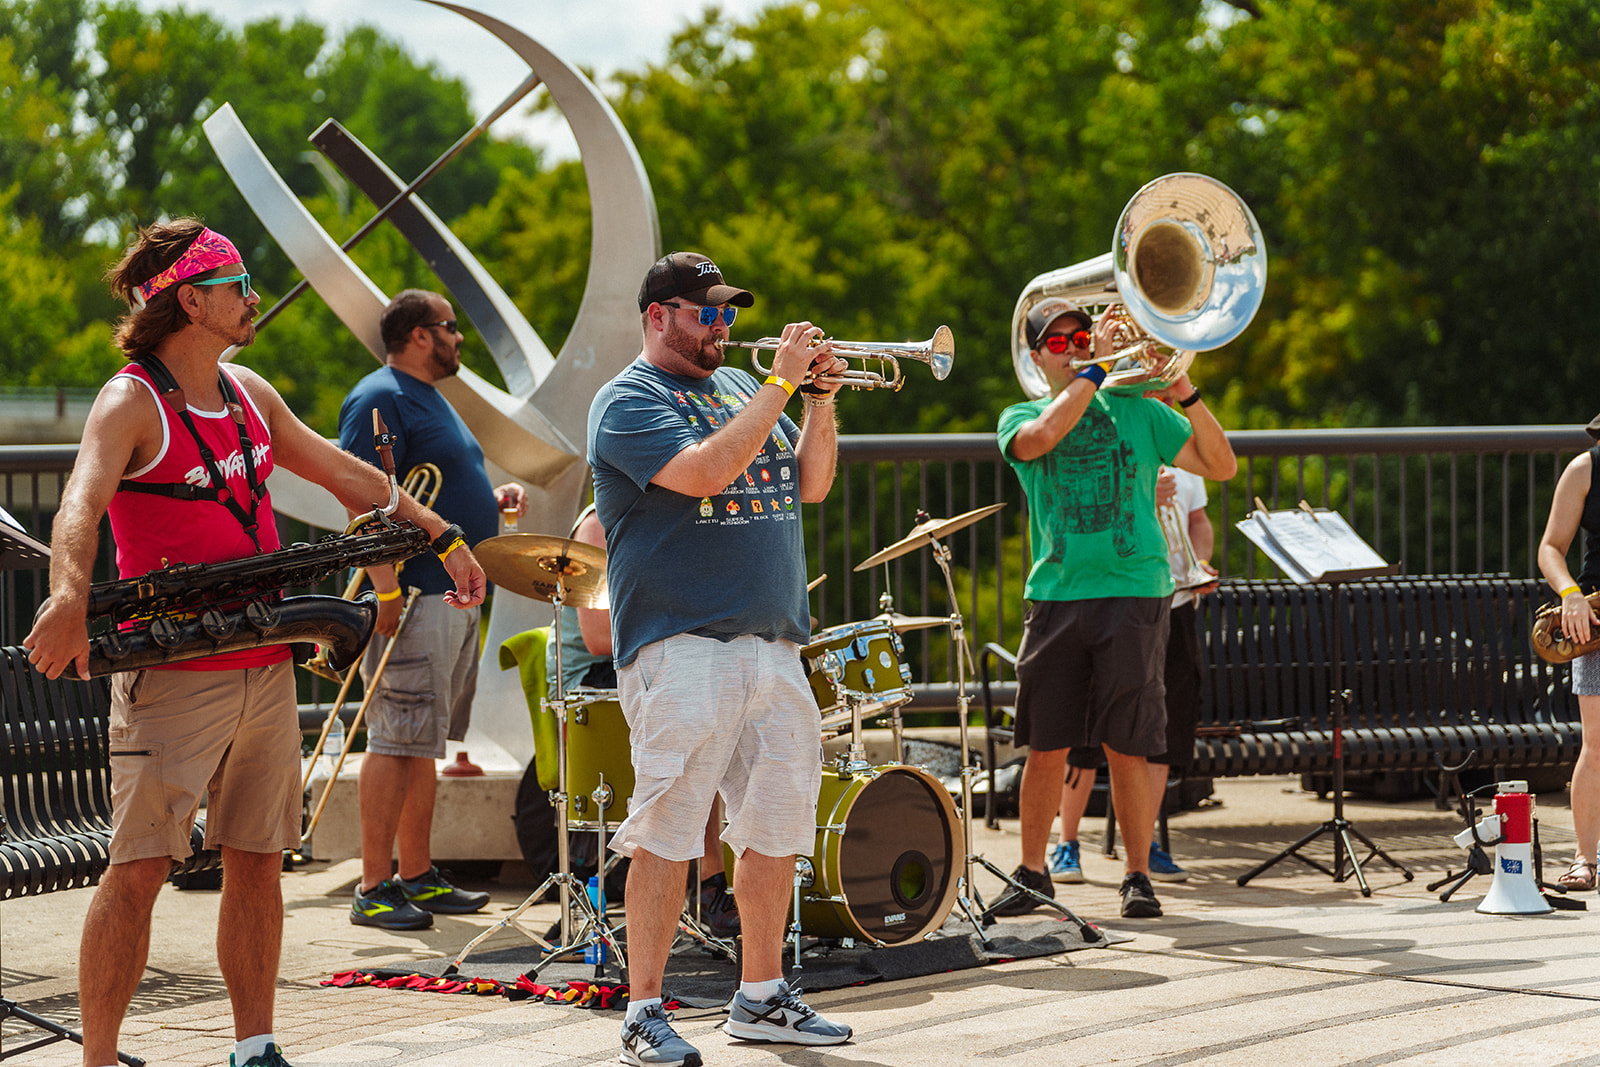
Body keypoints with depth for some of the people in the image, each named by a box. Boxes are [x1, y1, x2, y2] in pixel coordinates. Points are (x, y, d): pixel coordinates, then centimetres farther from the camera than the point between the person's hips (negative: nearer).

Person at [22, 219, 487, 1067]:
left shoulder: (249, 394, 13)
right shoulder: (131, 403, -10)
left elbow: (344, 476, 26)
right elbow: (81, 505, -28)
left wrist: (443, 538, 28)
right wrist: (69, 597, -47)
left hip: (265, 668, 7)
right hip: (171, 672, -7)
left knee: (257, 863, 9)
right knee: (139, 867, -9)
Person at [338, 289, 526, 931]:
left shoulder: (429, 398, 20)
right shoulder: (380, 399, -11)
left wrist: (492, 499, 13)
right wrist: (387, 590, -26)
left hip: (455, 598, 10)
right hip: (413, 596, -10)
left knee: (424, 744, 13)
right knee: (397, 744, -10)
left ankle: (418, 876, 18)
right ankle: (375, 889, -9)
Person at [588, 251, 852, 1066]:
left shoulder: (737, 386, 20)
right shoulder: (628, 402, -3)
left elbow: (810, 485, 19)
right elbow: (705, 472, -19)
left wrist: (821, 398, 4)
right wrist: (783, 383, -14)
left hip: (772, 645, 7)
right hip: (680, 642, -7)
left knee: (778, 827, 9)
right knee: (666, 831, -9)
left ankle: (761, 997, 19)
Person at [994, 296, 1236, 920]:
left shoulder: (1135, 411, 12)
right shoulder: (1020, 418, 11)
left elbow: (1222, 466, 6)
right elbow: (1040, 437, -15)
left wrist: (1184, 393, -7)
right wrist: (1097, 369, -11)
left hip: (1133, 594, -1)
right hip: (1054, 598, 1)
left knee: (1126, 748, -3)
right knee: (1045, 747, 2)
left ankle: (1138, 875, 7)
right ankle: (1032, 874, 16)